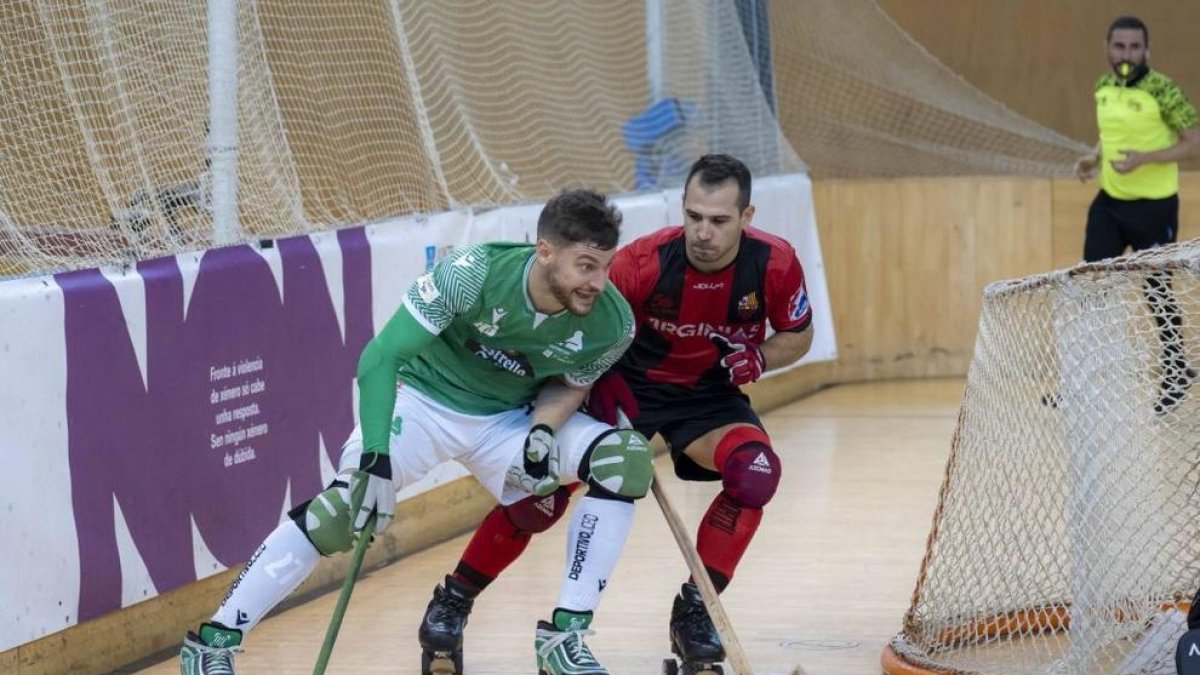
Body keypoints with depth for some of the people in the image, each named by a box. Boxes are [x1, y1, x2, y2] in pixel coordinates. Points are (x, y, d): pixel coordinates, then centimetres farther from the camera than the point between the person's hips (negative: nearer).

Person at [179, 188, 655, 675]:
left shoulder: (613, 323, -20)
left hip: (510, 419, 4)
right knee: (348, 506, -24)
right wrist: (375, 458, -35)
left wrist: (544, 430, -19)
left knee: (627, 460, -16)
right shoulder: (474, 275, -31)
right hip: (423, 399, -4)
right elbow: (381, 356, -27)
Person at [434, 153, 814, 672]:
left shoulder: (775, 264, -19)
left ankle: (694, 610, -9)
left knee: (757, 472, -25)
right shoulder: (643, 261, -26)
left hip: (711, 395, 2)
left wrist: (758, 357, -20)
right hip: (630, 385, -2)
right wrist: (601, 383, -30)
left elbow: (798, 336, 0)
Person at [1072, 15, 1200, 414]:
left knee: (1157, 292, 5)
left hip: (1153, 205, -6)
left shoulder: (1162, 91, -16)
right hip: (1110, 202, 6)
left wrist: (1144, 159, -27)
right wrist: (1094, 158, 1)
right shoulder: (1103, 89, 4)